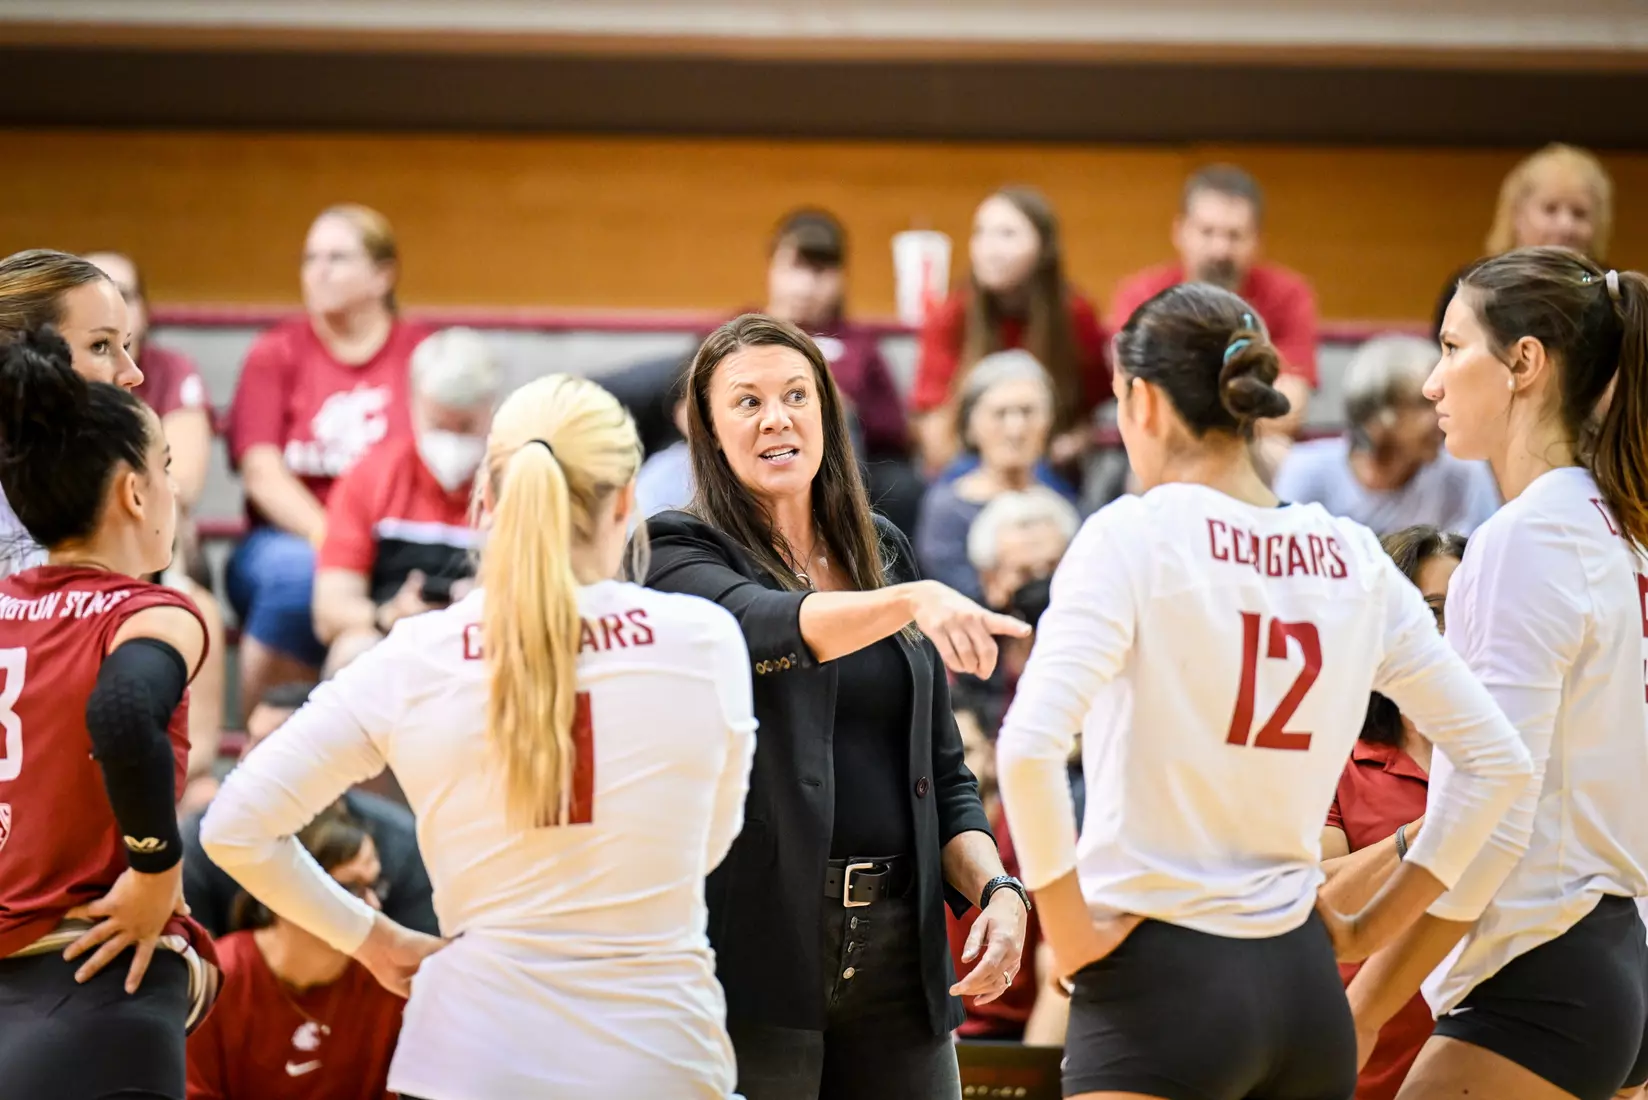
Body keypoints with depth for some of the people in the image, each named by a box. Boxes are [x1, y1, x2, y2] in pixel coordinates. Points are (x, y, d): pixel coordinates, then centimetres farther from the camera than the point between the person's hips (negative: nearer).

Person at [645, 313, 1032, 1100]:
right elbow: (767, 624, -24)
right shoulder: (680, 555, -1)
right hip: (755, 946, -5)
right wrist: (914, 600, -40)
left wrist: (994, 888, 0)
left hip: (896, 948, 5)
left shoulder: (885, 553, 15)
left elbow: (944, 771, 17)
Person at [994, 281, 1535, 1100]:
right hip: (1303, 990, 6)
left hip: (1160, 980, -6)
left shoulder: (1137, 534, -9)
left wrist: (1067, 929, -11)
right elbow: (1498, 762, 11)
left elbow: (1028, 746, -22)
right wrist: (1371, 929, 14)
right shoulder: (1351, 560, 8)